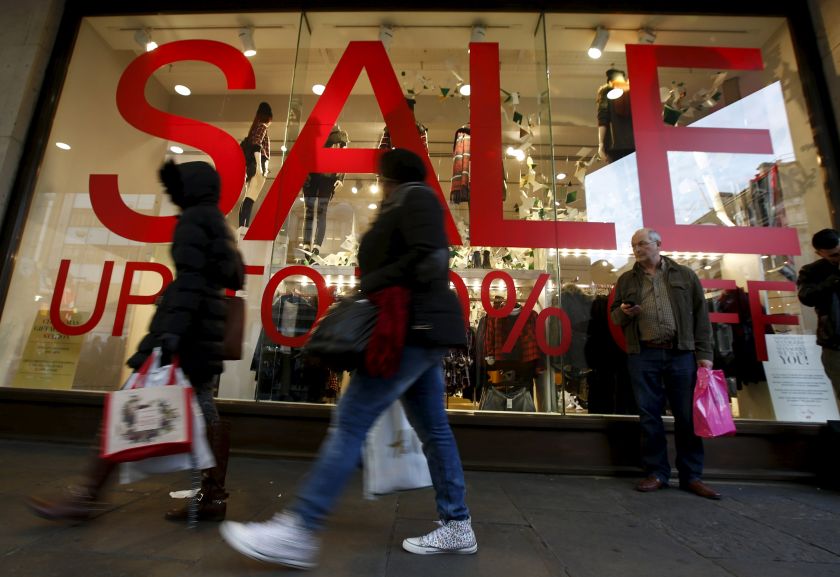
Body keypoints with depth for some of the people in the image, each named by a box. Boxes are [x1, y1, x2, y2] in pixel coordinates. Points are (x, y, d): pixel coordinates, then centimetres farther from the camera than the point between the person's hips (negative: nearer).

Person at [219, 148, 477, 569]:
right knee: (433, 429, 10)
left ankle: (299, 532, -6)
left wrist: (370, 286, -15)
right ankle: (457, 526, 19)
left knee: (350, 421, -12)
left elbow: (429, 261, -18)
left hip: (415, 329, -10)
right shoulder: (406, 208, 27)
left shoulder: (415, 197, -1)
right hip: (421, 330, 10)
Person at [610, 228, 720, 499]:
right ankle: (656, 472, 14)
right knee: (649, 416, 3)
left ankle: (691, 475, 15)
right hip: (643, 355, 1)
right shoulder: (626, 280, 14)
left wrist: (704, 353, -1)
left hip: (681, 353, -1)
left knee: (687, 415, 2)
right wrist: (623, 311, -7)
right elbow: (614, 315, 16)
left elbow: (701, 316, 6)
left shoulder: (685, 275, 11)